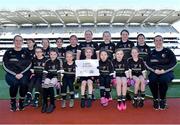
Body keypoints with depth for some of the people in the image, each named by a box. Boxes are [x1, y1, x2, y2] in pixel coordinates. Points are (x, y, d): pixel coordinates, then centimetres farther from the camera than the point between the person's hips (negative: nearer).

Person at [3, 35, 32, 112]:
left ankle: (21, 102, -7)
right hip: (11, 74, 0)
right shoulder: (8, 52, 5)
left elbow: (29, 64, 2)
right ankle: (13, 102, -7)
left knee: (24, 83, -30)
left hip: (23, 74, 1)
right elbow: (5, 66, -1)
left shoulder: (25, 53, 9)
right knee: (14, 83, -31)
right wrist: (15, 74, -12)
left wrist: (21, 74, -12)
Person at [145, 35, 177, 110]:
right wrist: (155, 70, -15)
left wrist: (164, 70, -14)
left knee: (163, 80, -34)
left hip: (166, 72, -2)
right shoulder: (151, 53, 12)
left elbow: (173, 63, -2)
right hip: (154, 72, 2)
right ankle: (155, 99, -9)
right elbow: (147, 64, 4)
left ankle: (163, 100, -12)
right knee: (152, 80, -30)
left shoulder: (168, 51, 5)